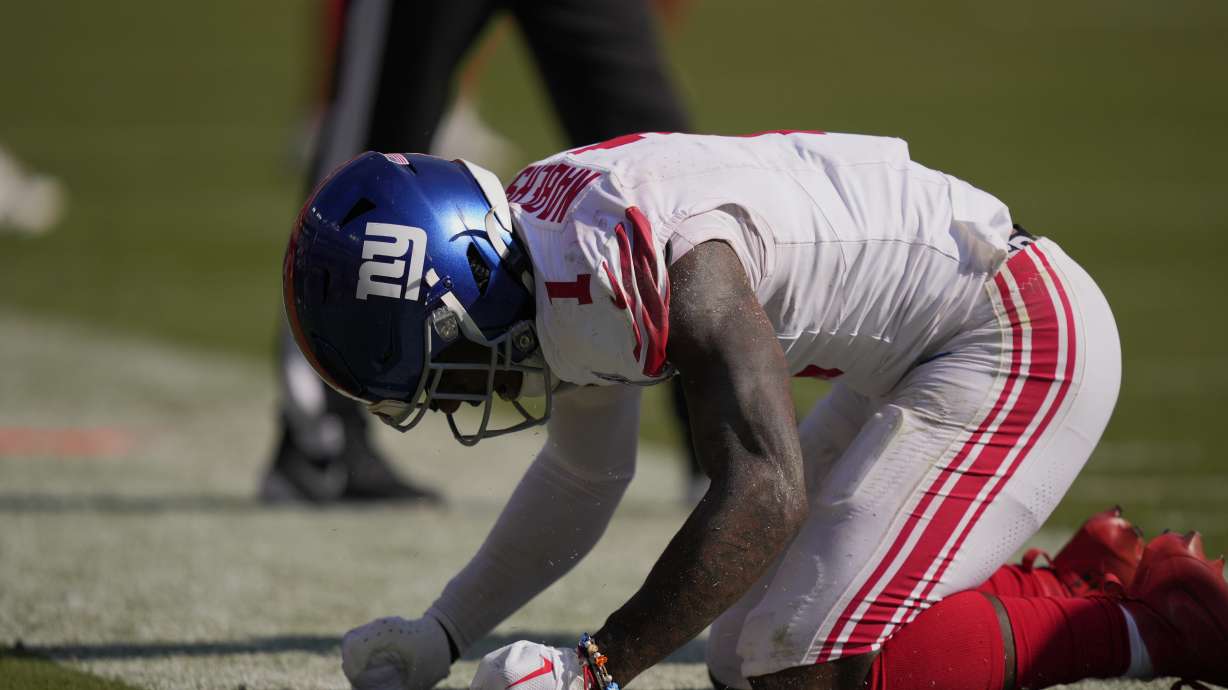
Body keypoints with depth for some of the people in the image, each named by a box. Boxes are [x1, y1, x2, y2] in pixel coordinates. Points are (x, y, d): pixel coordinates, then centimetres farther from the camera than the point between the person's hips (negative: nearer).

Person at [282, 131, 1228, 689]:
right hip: (917, 367, 10)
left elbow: (764, 494, -32)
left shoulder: (663, 263, -30)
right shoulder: (540, 249, 1)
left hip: (1022, 335, -10)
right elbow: (583, 479, 16)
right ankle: (1085, 584, 15)